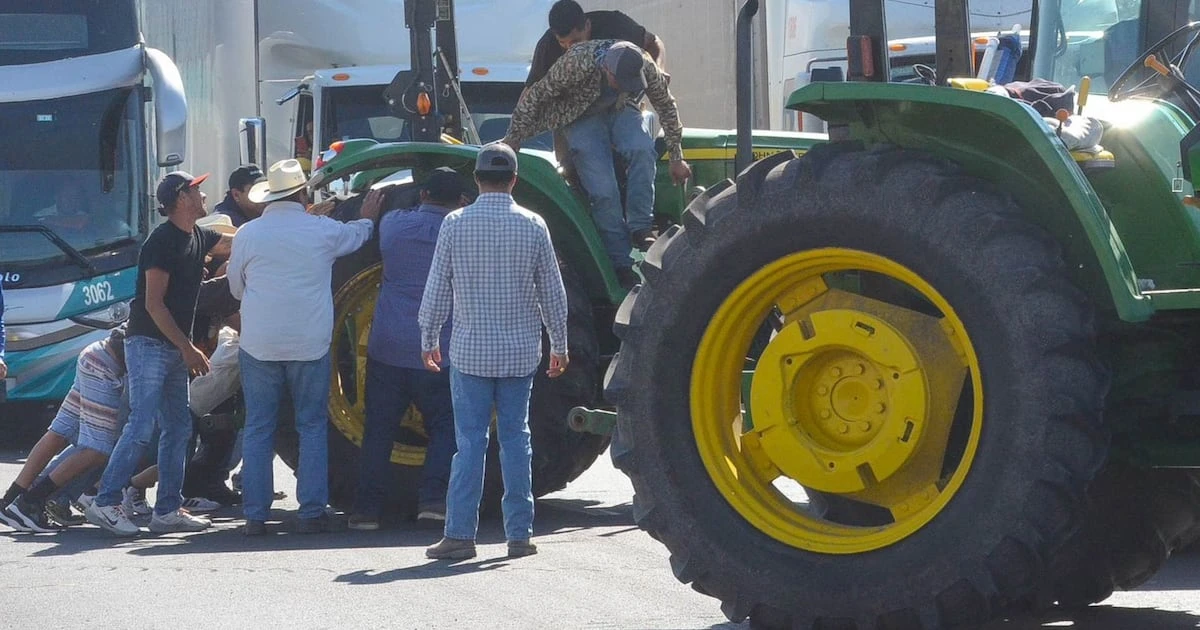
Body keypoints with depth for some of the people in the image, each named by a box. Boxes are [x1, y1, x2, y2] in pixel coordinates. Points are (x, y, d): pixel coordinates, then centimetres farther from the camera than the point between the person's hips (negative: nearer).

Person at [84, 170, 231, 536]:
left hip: (174, 348, 9)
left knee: (178, 429, 6)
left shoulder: (198, 238, 12)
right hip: (148, 344, -9)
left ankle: (168, 510, 8)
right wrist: (188, 349, -18)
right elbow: (154, 304, -17)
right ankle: (105, 503, -14)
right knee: (142, 427, -15)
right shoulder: (163, 241, -14)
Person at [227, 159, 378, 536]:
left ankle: (255, 515, 4)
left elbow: (236, 288, 12)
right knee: (312, 427, 8)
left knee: (257, 429, 6)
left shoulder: (247, 234, -1)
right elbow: (356, 236, 22)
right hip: (309, 345, 0)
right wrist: (369, 218, 44)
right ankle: (311, 513, 4)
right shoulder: (322, 231, -1)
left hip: (258, 345, 1)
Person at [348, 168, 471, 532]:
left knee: (379, 430, 10)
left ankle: (367, 508, 8)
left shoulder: (394, 225, 2)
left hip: (386, 350, 2)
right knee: (445, 426, 10)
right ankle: (433, 498, -8)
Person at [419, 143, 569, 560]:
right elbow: (552, 291, 4)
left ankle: (460, 534, -3)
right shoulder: (532, 226, -2)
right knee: (515, 439, 7)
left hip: (470, 350, -1)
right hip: (520, 351, 1)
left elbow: (437, 288, -1)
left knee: (470, 440, 0)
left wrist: (429, 340, 11)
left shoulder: (456, 224, -5)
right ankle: (519, 534, 9)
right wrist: (558, 345, 15)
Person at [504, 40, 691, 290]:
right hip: (583, 118, -3)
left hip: (621, 110, 3)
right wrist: (514, 138, -14)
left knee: (642, 150, -32)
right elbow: (535, 96, -21)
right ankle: (621, 265, -11)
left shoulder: (645, 68, -24)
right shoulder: (577, 62, -35)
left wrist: (676, 158, 3)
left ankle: (640, 229, -22)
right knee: (604, 191, -21)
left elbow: (666, 106, -4)